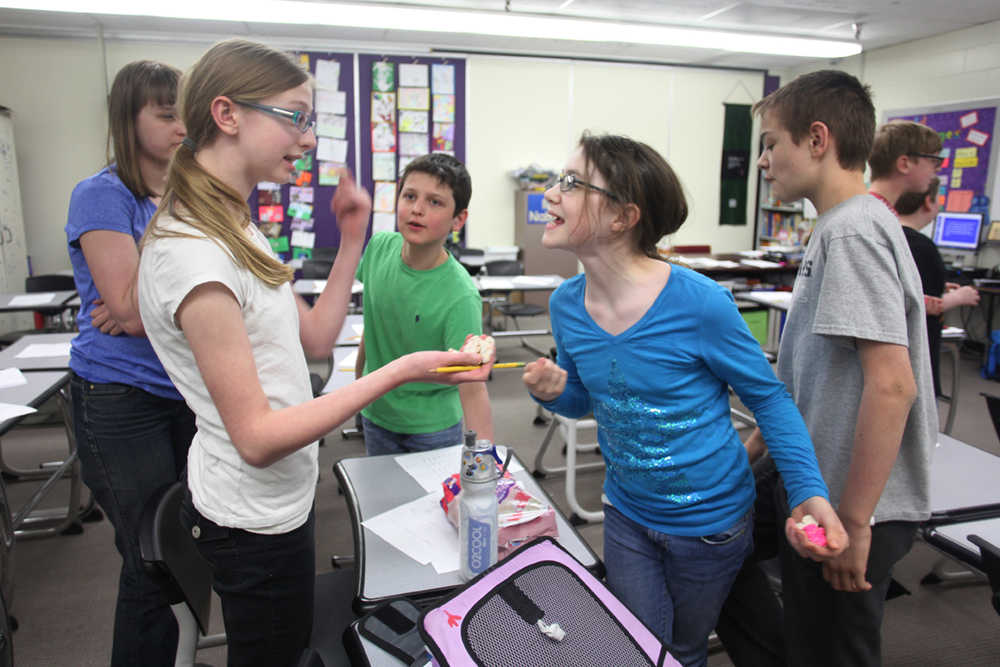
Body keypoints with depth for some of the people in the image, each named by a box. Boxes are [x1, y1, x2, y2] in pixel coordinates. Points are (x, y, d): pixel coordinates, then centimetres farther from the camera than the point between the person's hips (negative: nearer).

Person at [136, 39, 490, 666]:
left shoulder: (236, 228, 5)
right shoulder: (189, 254, -27)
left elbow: (315, 338, 8)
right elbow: (257, 438, -27)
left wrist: (352, 240, 1)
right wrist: (401, 371, -32)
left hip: (280, 494, 9)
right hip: (254, 517, -9)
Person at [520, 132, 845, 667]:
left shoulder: (699, 303, -27)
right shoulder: (566, 304, -11)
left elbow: (769, 398, -13)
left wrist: (809, 494, -24)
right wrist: (555, 392, -17)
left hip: (708, 521, -3)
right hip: (627, 513, 3)